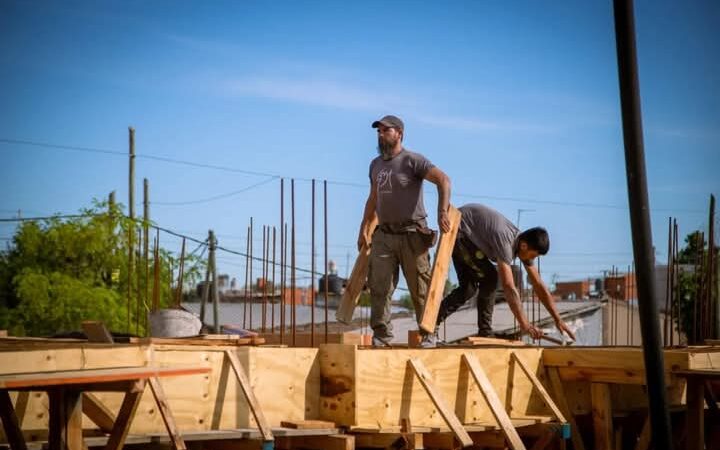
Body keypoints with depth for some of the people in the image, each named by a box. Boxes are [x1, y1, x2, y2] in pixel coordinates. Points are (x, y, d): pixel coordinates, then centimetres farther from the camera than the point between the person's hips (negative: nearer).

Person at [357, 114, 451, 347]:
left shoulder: (412, 160, -7)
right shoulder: (376, 165, 16)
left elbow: (443, 179, -17)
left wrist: (442, 212, -27)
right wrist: (363, 230, 23)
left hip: (412, 235, -6)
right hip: (384, 236, 6)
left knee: (420, 288, 0)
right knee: (378, 286, -2)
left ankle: (429, 334, 10)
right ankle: (381, 335, 2)